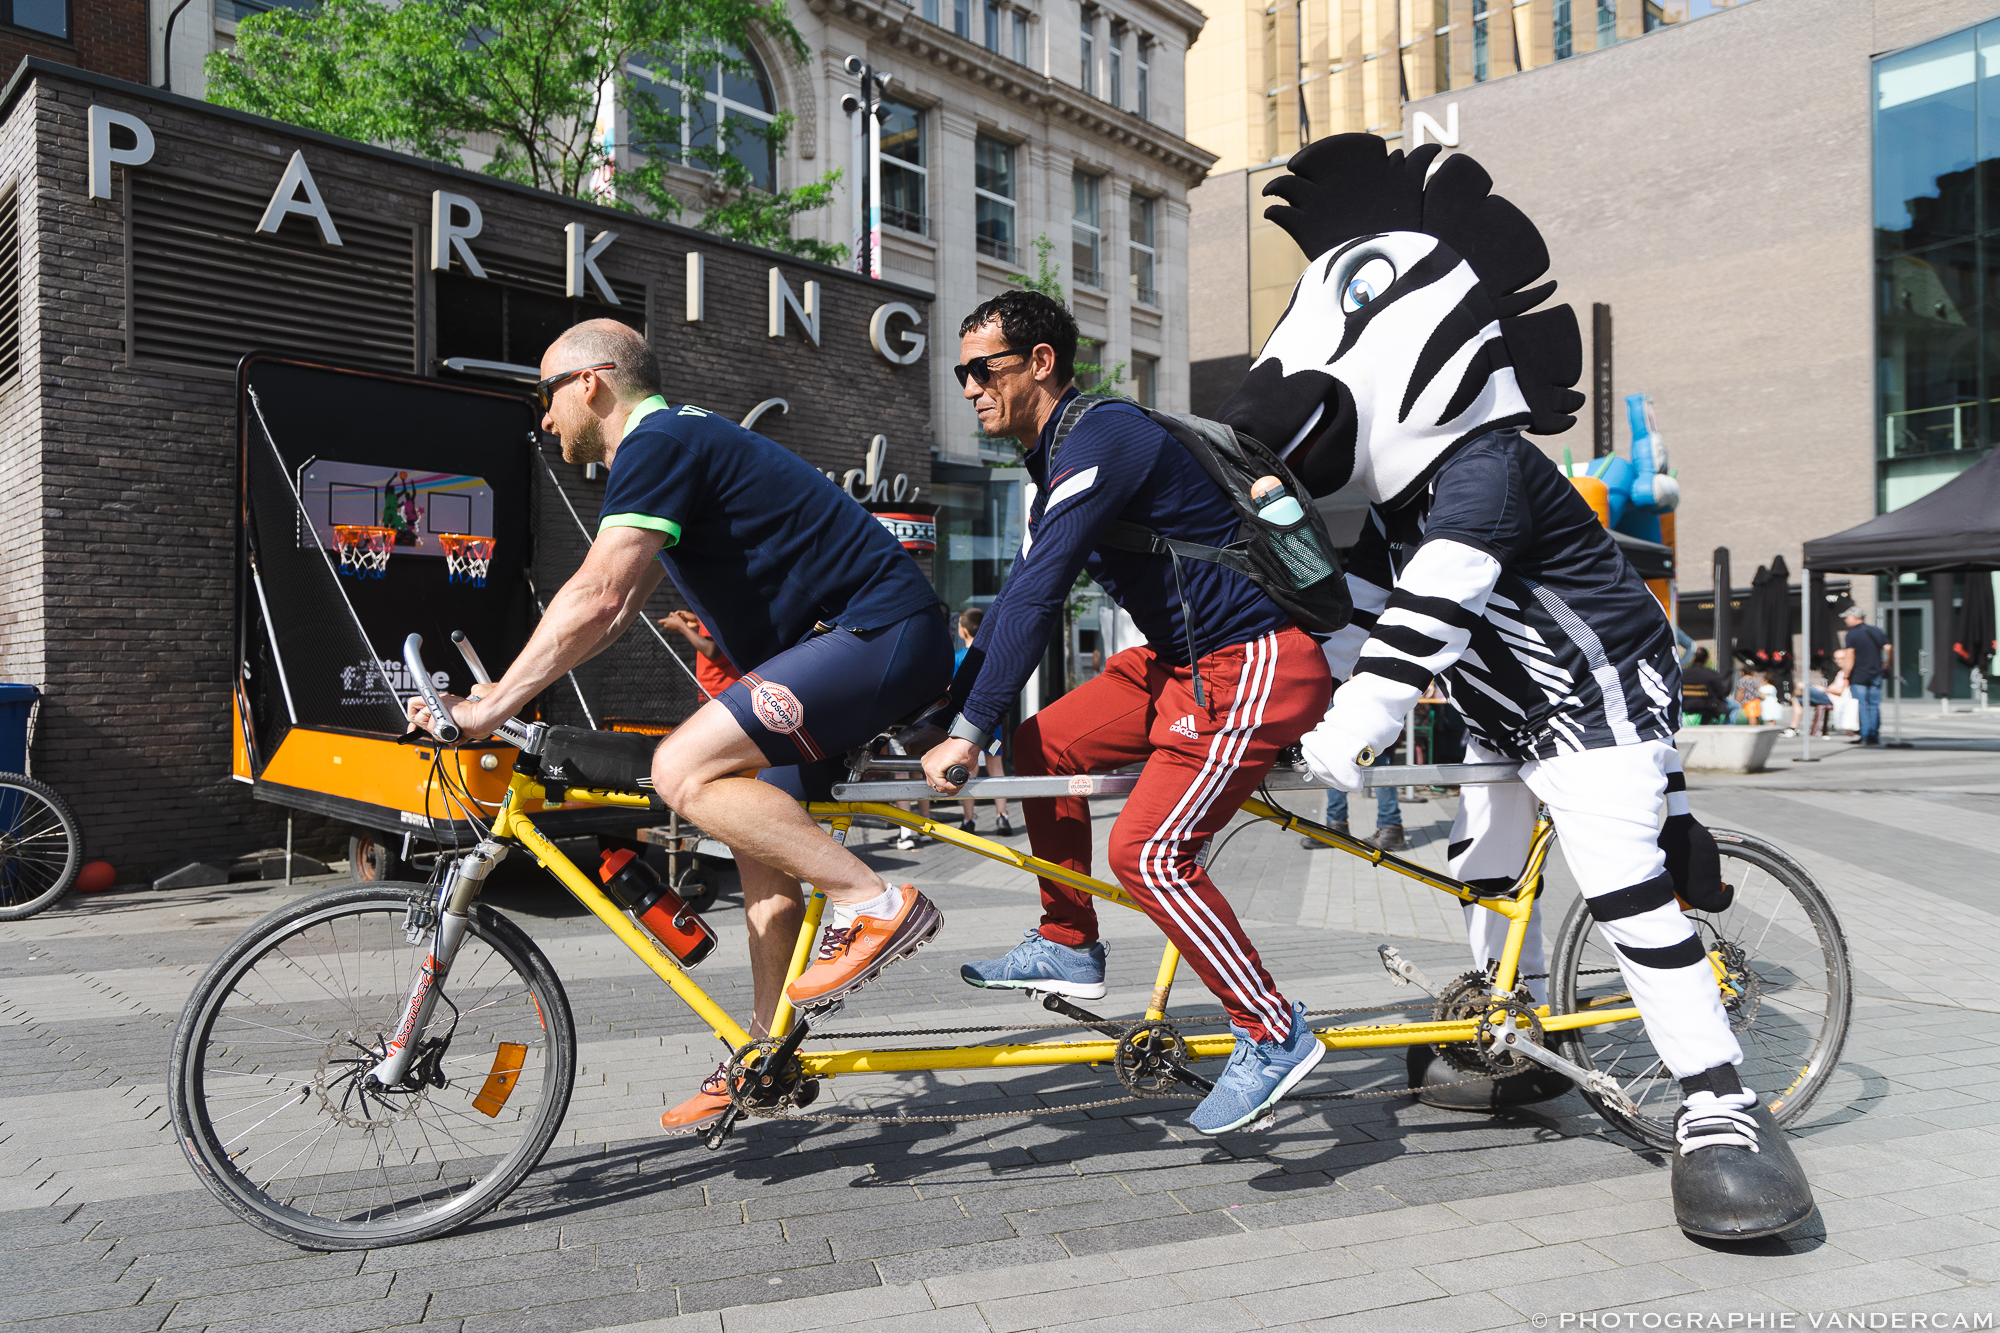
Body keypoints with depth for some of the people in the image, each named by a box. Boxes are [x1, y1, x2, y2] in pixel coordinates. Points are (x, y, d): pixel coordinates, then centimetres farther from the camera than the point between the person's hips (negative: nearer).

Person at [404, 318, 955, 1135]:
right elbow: (614, 610, 24)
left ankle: (875, 903, -17)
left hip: (883, 632, -11)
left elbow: (595, 598, -22)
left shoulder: (659, 442, -12)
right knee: (762, 851, 13)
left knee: (684, 771, -23)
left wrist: (490, 710, -17)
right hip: (852, 640, 11)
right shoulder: (671, 448, 21)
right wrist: (505, 692, 19)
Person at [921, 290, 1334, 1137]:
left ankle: (1274, 1036, -2)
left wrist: (967, 732, -22)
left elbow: (1035, 598, -23)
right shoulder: (1063, 456, 15)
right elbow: (1018, 598, 18)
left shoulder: (1100, 439, -16)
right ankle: (1067, 947, 19)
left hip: (1258, 662, -10)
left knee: (1148, 853, -17)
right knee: (1043, 746, 9)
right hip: (1184, 655, 10)